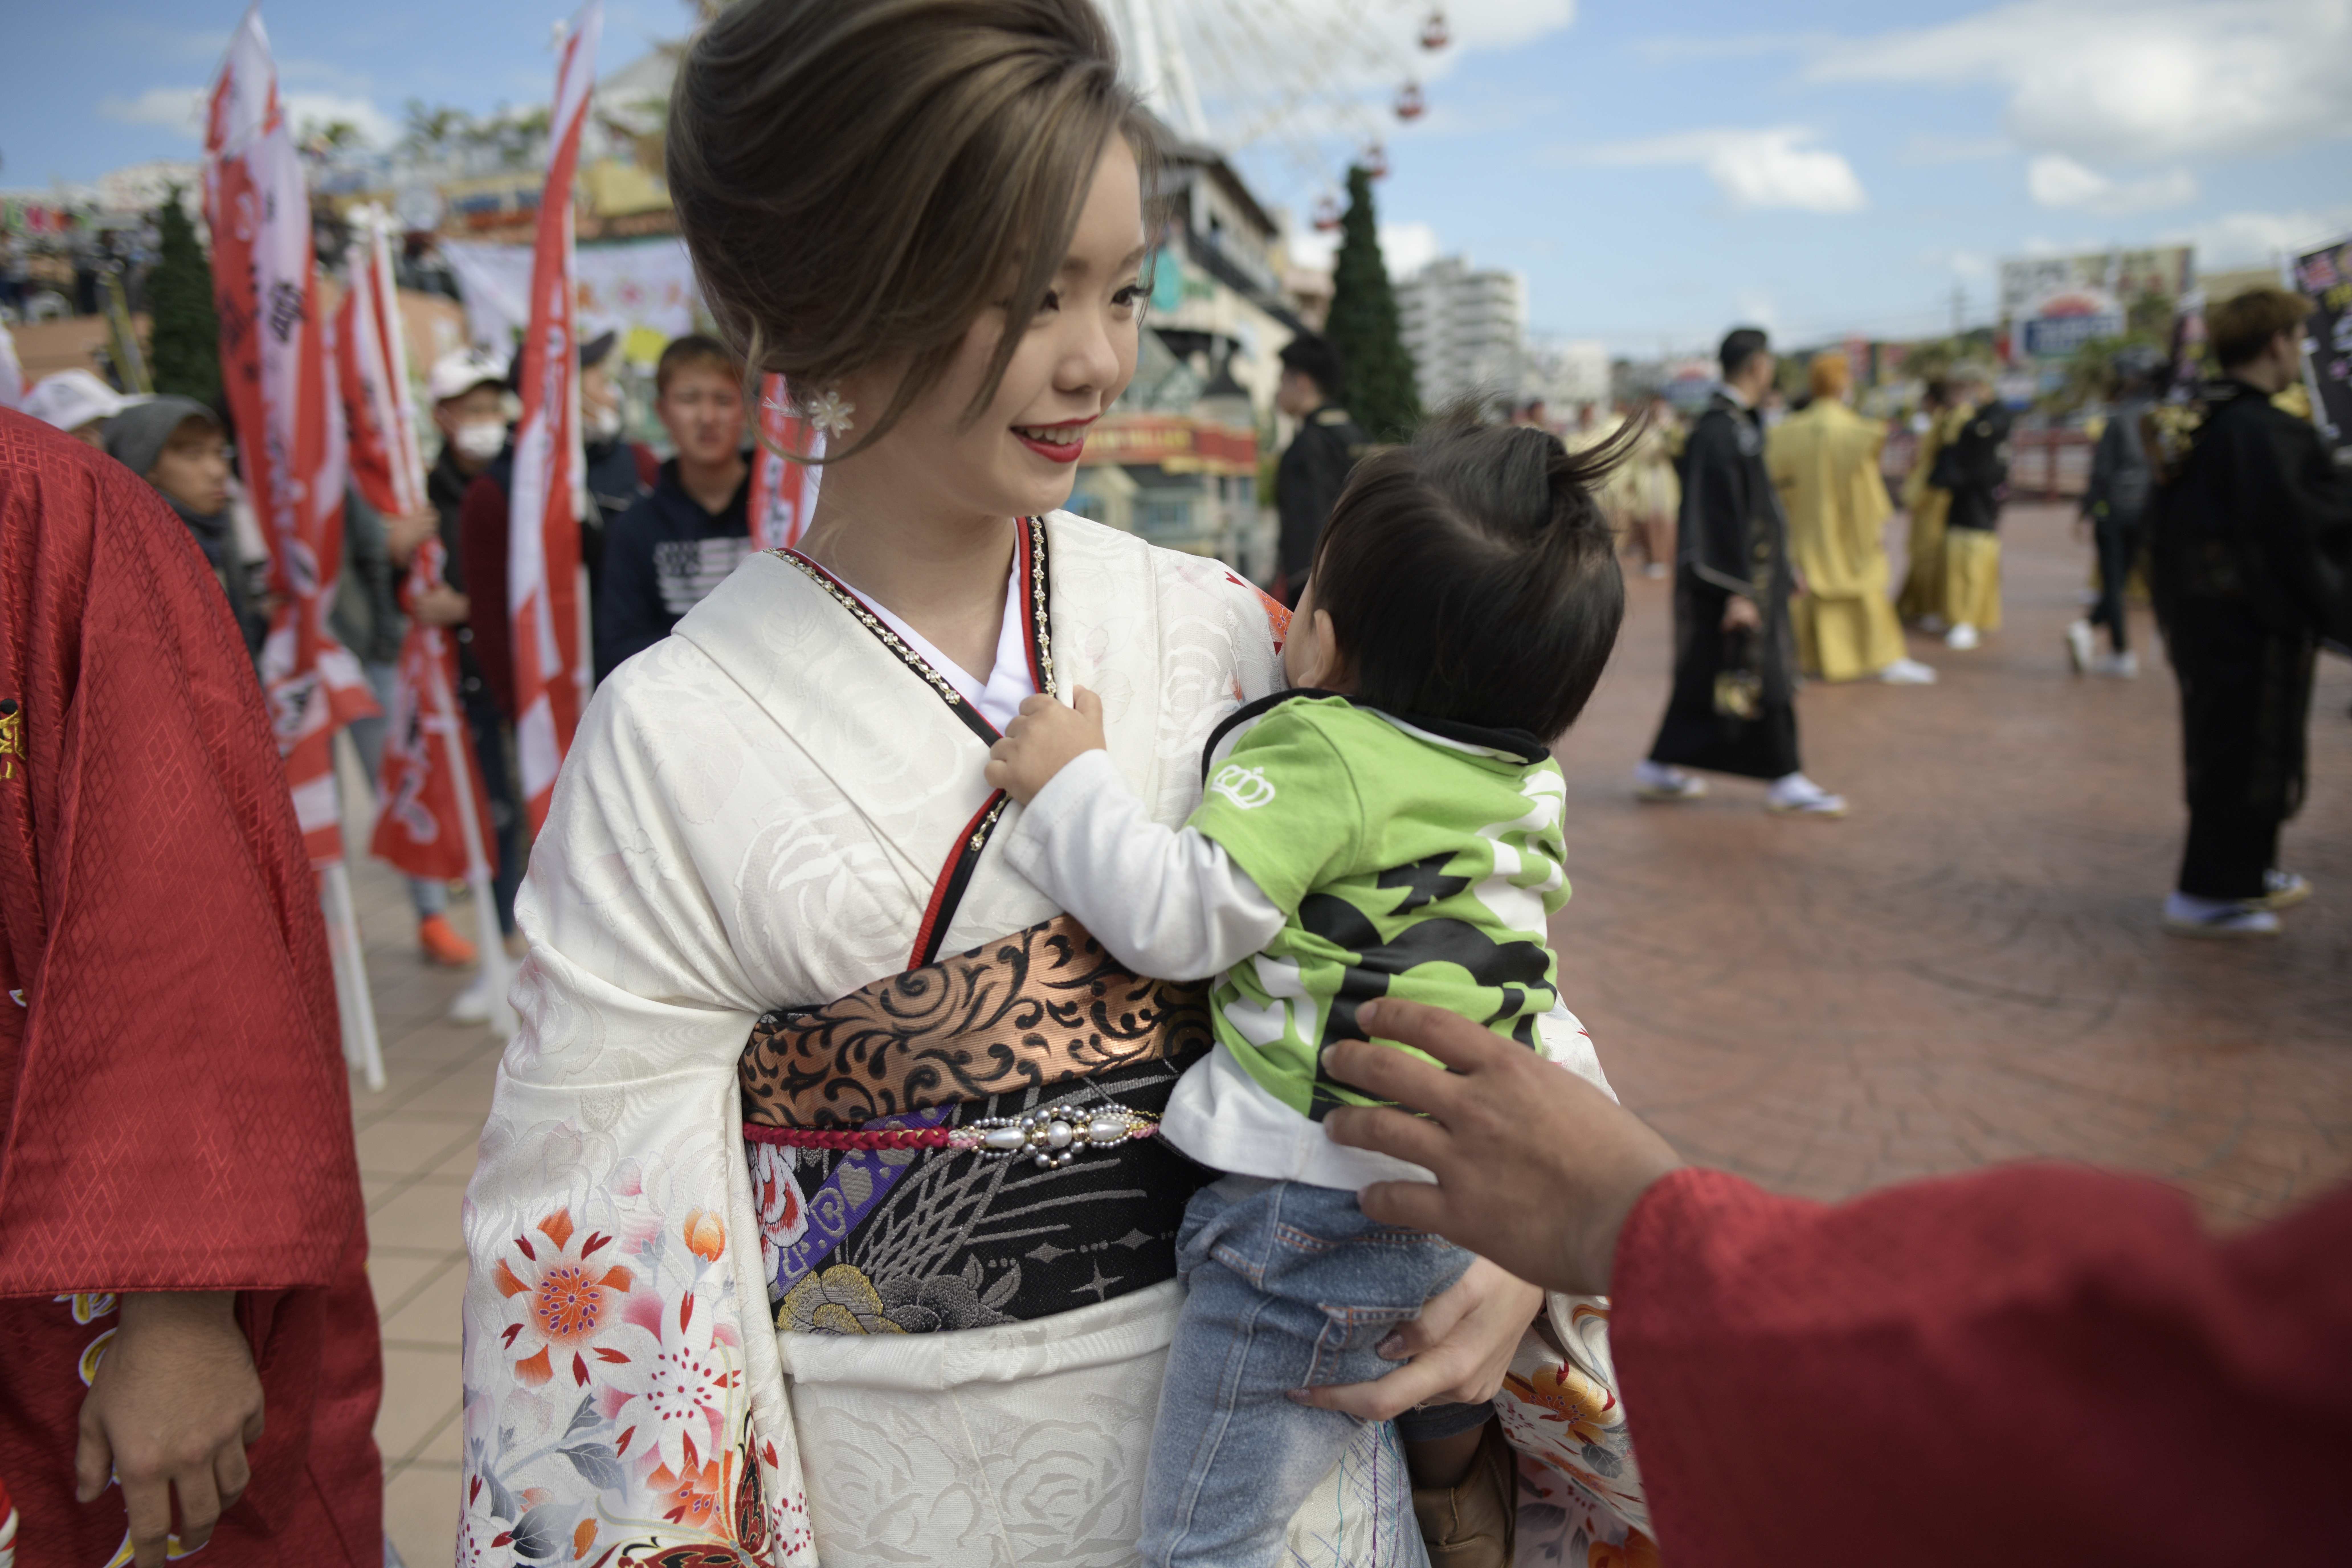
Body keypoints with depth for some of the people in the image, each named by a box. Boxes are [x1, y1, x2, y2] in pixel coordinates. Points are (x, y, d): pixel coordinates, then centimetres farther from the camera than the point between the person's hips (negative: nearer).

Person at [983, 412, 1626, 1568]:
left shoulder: (1317, 753, -16)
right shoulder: (1525, 780, 7)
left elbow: (1179, 920, -19)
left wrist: (1071, 782, -12)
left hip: (1316, 1211, -8)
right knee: (1447, 1409, 37)